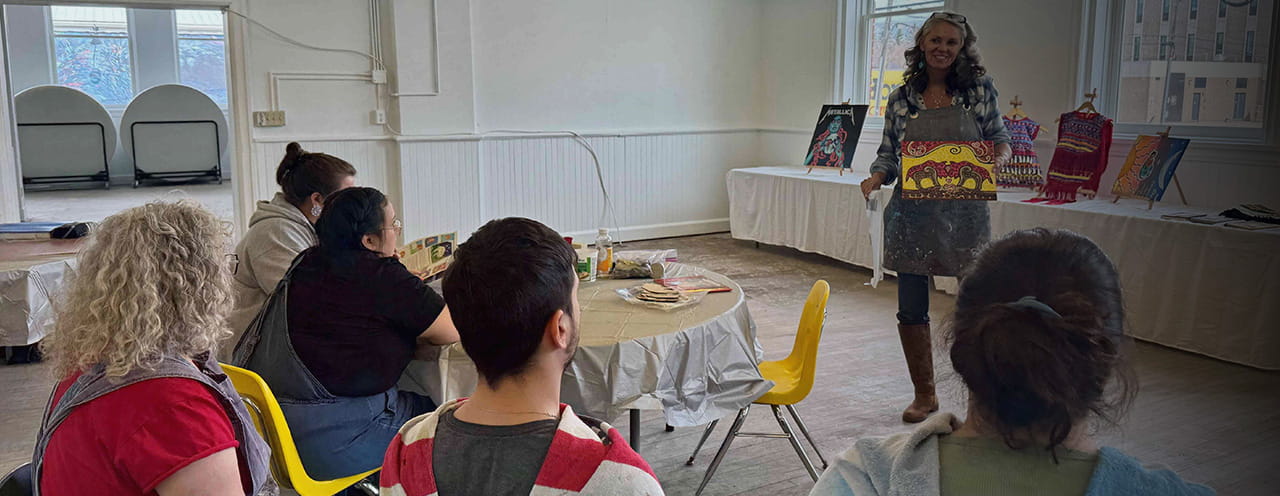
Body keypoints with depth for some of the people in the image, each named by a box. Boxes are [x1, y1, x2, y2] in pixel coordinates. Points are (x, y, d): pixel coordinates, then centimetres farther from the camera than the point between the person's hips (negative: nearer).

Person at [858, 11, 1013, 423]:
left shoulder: (980, 90, 3)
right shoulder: (902, 98, 5)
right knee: (911, 309, 6)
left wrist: (1000, 156, -13)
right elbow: (888, 154, 9)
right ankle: (924, 395, 26)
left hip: (965, 215, -1)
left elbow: (999, 138, 9)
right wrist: (875, 178, -11)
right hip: (912, 216, 1)